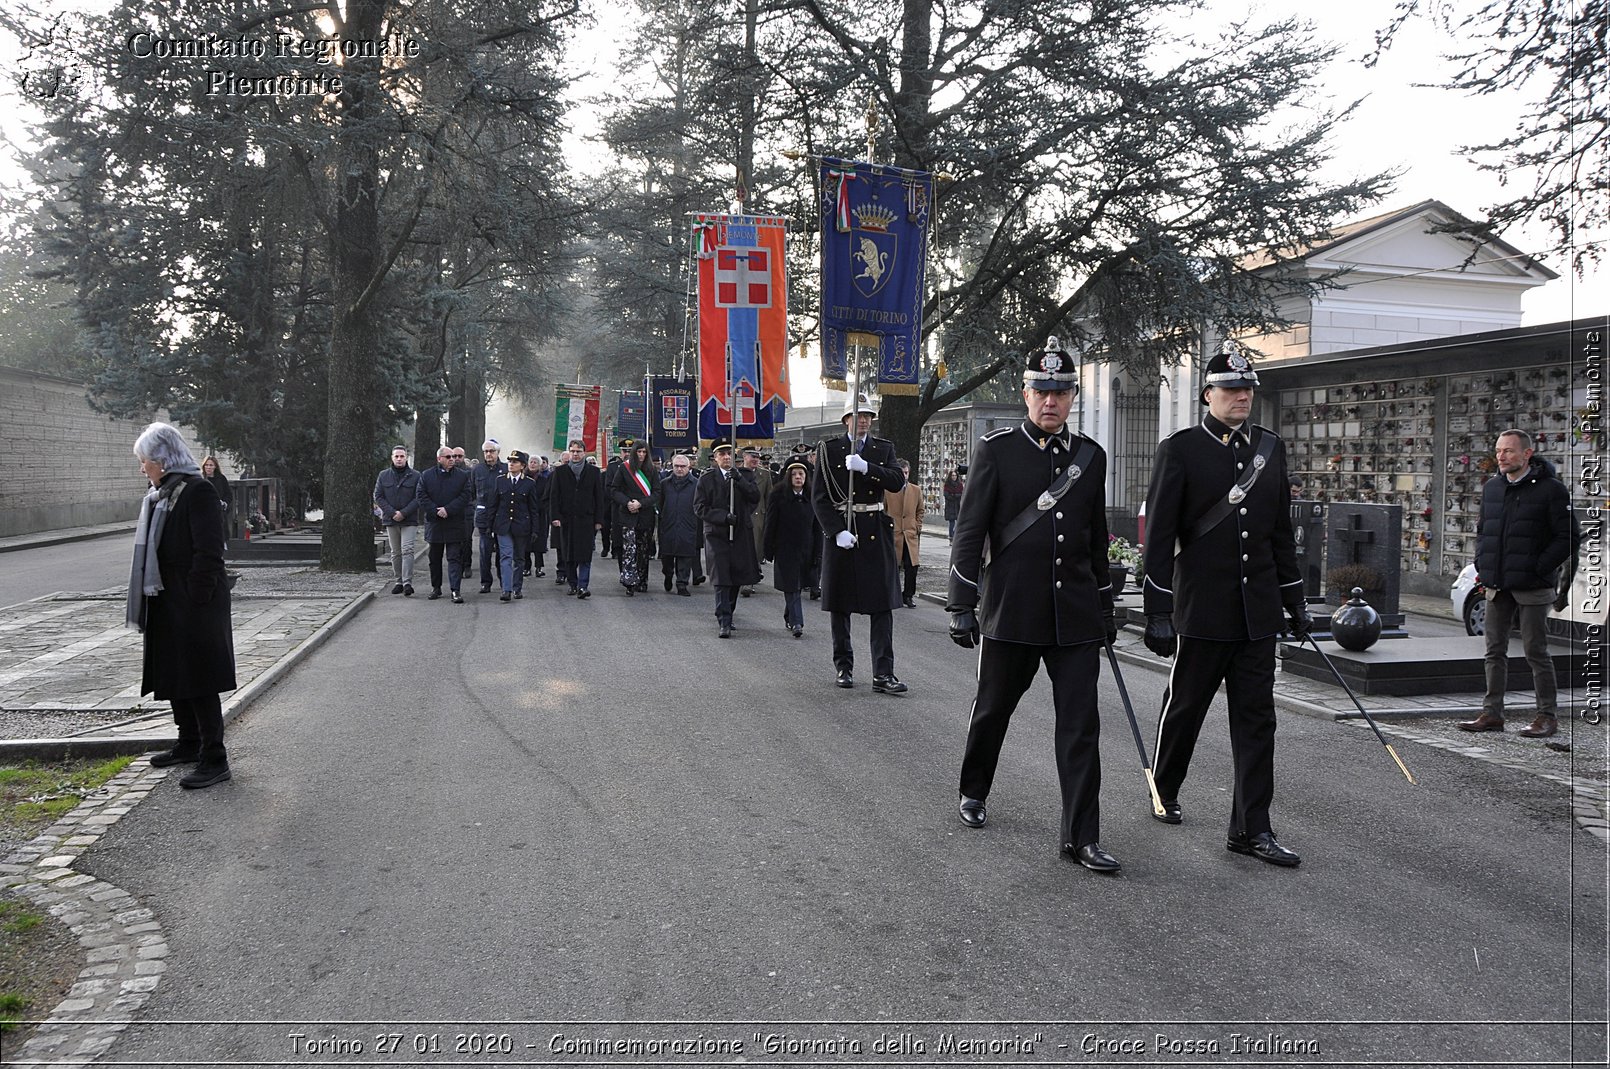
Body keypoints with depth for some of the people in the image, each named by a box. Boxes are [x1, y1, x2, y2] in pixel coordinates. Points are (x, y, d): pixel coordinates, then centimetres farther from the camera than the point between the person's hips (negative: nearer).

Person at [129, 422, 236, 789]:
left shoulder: (197, 491, -15)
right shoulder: (160, 494, 13)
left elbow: (209, 552, -18)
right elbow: (153, 548, 18)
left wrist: (198, 598, -20)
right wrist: (148, 601, 14)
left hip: (194, 607, -9)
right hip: (167, 605, 9)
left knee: (199, 682, -6)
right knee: (174, 677, 17)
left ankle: (214, 759, 0)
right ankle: (189, 744, 31)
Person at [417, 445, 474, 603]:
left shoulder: (462, 475, 2)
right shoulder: (426, 476, 5)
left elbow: (465, 496, -6)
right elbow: (422, 497, -1)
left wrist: (448, 510, -15)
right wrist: (436, 511, -14)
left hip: (455, 523, -2)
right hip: (434, 523, 2)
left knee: (454, 558, -6)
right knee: (435, 558, 12)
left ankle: (455, 590, -10)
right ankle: (436, 588, 25)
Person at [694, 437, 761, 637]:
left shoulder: (745, 476, 8)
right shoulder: (706, 480, 1)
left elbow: (756, 497, -6)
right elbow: (700, 508, -3)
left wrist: (740, 480, -17)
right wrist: (723, 517, -15)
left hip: (741, 534, 3)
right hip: (717, 534, -3)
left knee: (737, 577, 9)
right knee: (721, 579, -10)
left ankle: (726, 614, 28)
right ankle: (723, 622, -9)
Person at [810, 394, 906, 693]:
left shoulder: (884, 448, 10)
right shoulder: (829, 448, 2)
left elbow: (898, 481, -7)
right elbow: (819, 496, -4)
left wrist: (866, 467, -20)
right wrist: (837, 531, -14)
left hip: (876, 531, 1)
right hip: (840, 528, -1)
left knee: (883, 604, -4)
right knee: (840, 603, 7)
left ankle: (883, 674, -4)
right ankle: (843, 667, 20)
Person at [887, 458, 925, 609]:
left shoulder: (916, 490, 10)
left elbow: (920, 510, 19)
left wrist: (918, 527, 10)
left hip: (910, 534, 2)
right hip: (892, 534, -2)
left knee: (912, 567, -8)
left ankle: (908, 595, 6)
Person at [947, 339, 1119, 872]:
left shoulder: (1091, 456, 8)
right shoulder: (996, 449, -4)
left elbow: (1097, 540, 16)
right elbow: (970, 530, -6)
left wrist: (1105, 604, 18)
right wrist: (962, 605, -10)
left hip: (1075, 614, 3)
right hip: (1011, 609, -3)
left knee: (1081, 724, -1)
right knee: (992, 708, 14)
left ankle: (1082, 836, 5)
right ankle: (973, 791, 39)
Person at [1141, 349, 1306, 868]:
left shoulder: (1270, 447, 10)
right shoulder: (1179, 449, -6)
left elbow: (1281, 530, 16)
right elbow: (1159, 535, -9)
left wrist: (1295, 598, 15)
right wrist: (1157, 612, -13)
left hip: (1258, 610, 5)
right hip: (1201, 609, -4)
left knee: (1256, 719, 4)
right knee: (1184, 707, 10)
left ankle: (1250, 829, 9)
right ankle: (1165, 791, 34)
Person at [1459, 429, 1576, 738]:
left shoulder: (1550, 488, -9)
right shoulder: (1491, 487, 10)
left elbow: (1568, 537, -10)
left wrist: (1539, 568, -14)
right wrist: (1482, 565, 10)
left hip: (1532, 587, -6)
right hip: (1497, 585, 6)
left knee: (1535, 651, -1)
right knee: (1495, 649, 9)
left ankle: (1548, 716, 10)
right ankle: (1492, 713, 16)